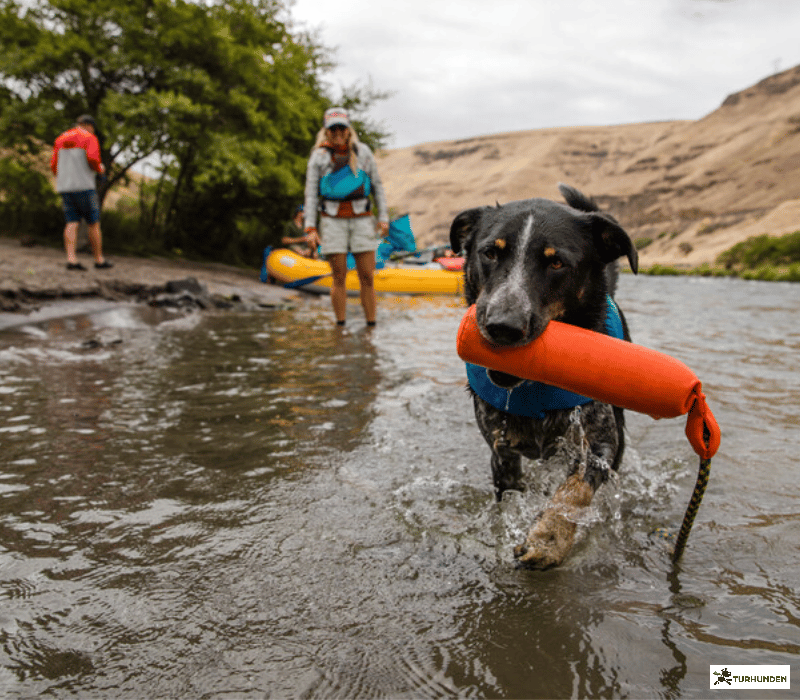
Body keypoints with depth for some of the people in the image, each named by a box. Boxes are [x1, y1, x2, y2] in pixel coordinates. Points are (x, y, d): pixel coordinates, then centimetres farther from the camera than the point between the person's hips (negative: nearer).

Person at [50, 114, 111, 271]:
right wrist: (100, 169, 3)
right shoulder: (90, 138, -2)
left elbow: (54, 166, 11)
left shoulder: (61, 139, 16)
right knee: (94, 223, 3)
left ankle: (71, 259, -11)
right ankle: (99, 260, 7)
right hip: (84, 187, -5)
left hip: (65, 188, 5)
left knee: (72, 223, 1)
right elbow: (92, 158, -18)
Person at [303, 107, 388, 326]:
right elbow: (311, 193, 5)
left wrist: (383, 217, 4)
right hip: (333, 220, -1)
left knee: (367, 277, -2)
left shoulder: (362, 152, 9)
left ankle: (371, 325, 6)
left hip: (361, 218, 1)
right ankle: (341, 326, 8)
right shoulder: (319, 156, 5)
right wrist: (310, 227, -4)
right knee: (339, 278, 0)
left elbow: (377, 185, 12)